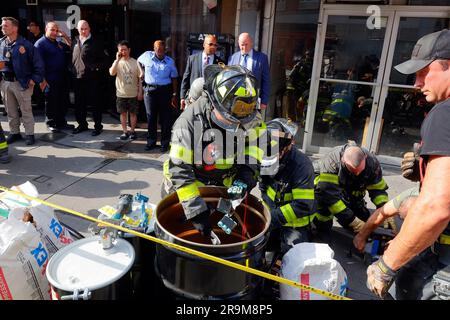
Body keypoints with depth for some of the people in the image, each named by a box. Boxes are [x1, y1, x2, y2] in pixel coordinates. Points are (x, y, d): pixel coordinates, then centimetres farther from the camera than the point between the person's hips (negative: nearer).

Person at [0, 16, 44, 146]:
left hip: (22, 83, -5)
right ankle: (14, 132, 25)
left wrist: (35, 79, -10)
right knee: (11, 111, 13)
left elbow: (38, 63, -6)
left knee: (26, 110, 2)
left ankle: (29, 134, 11)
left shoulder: (25, 44, -7)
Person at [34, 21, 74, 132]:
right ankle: (51, 123, 14)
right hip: (50, 80, -7)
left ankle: (61, 122, 22)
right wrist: (42, 79, -19)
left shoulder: (59, 42, 16)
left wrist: (64, 36, 6)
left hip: (62, 78, 7)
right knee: (51, 102, 2)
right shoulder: (40, 43, -7)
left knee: (62, 101, 12)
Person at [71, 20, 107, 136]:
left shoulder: (96, 42, -1)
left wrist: (97, 67, -15)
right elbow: (73, 57, 22)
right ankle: (82, 124, 25)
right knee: (79, 103, 11)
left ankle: (98, 126, 10)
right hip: (78, 78, 5)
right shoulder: (75, 41, 13)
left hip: (92, 78, -5)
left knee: (95, 103, 0)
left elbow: (103, 59, -1)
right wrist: (73, 70, 11)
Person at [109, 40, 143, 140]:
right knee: (123, 113, 8)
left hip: (133, 94, -1)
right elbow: (112, 73, -19)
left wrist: (140, 92, -2)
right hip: (121, 93, 1)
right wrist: (117, 60, -20)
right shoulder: (117, 62, -1)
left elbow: (140, 78, 1)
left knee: (133, 113, 8)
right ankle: (125, 132, 19)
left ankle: (132, 131, 20)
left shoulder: (135, 62, -2)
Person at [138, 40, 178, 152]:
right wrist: (142, 75, 12)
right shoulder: (147, 56, 1)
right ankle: (151, 141, 20)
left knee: (165, 118, 2)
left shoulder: (170, 61, 0)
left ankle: (165, 143, 12)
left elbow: (174, 79, 2)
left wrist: (174, 95, -2)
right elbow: (138, 63, 21)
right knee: (150, 117, 8)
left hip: (165, 90, -1)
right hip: (149, 90, 1)